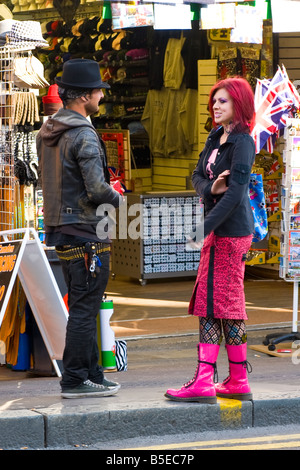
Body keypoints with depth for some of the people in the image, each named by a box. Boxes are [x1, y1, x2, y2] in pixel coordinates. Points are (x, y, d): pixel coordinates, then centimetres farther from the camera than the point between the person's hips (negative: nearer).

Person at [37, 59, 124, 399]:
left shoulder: (46, 131, 11)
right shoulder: (83, 135, -17)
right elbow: (97, 189, -22)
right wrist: (118, 199, -4)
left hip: (60, 229, 9)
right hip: (85, 232, -9)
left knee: (82, 308, 15)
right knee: (84, 309, -3)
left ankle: (91, 374, 21)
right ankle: (75, 380, 0)